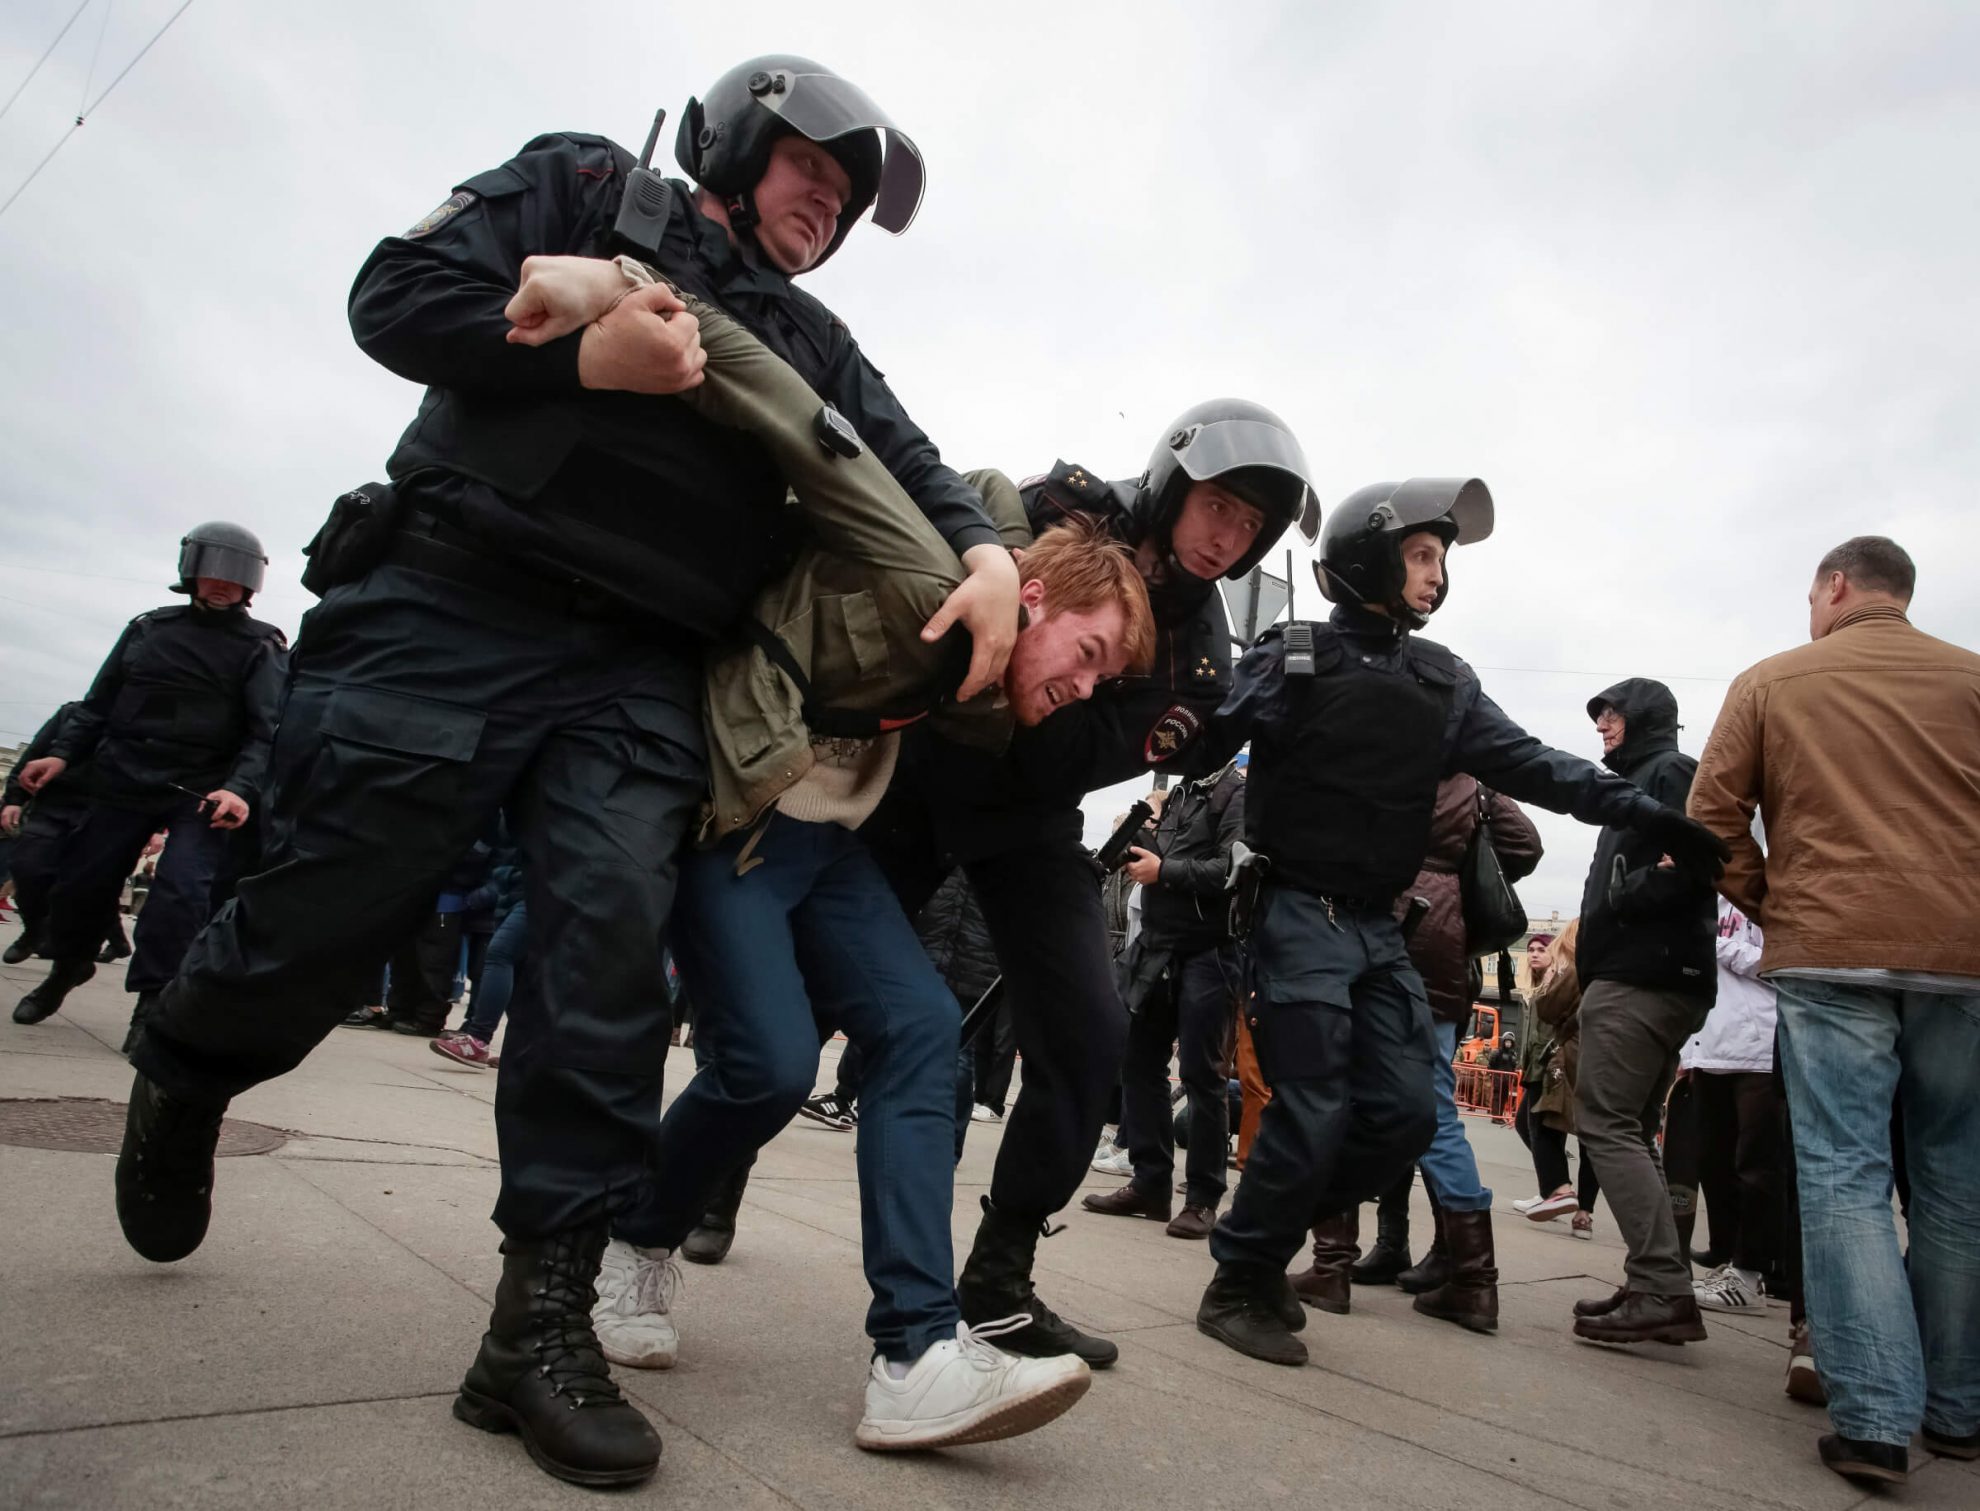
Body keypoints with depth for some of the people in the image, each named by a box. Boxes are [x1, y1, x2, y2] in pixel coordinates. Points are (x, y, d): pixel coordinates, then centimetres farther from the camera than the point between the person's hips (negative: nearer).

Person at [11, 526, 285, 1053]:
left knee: (182, 891, -17)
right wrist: (62, 753, 1)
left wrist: (240, 790, -26)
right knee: (81, 881, 9)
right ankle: (68, 966, 37)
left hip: (202, 792, -3)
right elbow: (100, 703, 15)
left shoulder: (262, 647, 0)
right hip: (122, 781, 4)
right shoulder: (148, 629, 11)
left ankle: (152, 1003, -6)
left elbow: (268, 732, -11)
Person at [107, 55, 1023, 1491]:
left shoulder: (811, 343, 22)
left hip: (639, 677, 4)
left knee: (612, 948, -12)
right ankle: (178, 1088, 34)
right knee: (326, 910, -1)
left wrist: (985, 550, -11)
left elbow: (908, 461, 11)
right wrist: (586, 355, -13)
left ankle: (544, 1322, -4)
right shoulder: (586, 187, 12)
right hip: (450, 613, -3)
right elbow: (398, 293, 2)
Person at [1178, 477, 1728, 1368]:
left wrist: (1645, 813, 1)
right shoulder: (1291, 660, -5)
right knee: (1312, 1113, -9)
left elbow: (1528, 764, 8)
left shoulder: (1443, 682, 11)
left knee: (1405, 1112, 3)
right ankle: (1239, 1285, 11)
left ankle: (1265, 1234, 22)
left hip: (1379, 927, 7)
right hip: (1298, 915, -6)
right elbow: (1206, 747, -12)